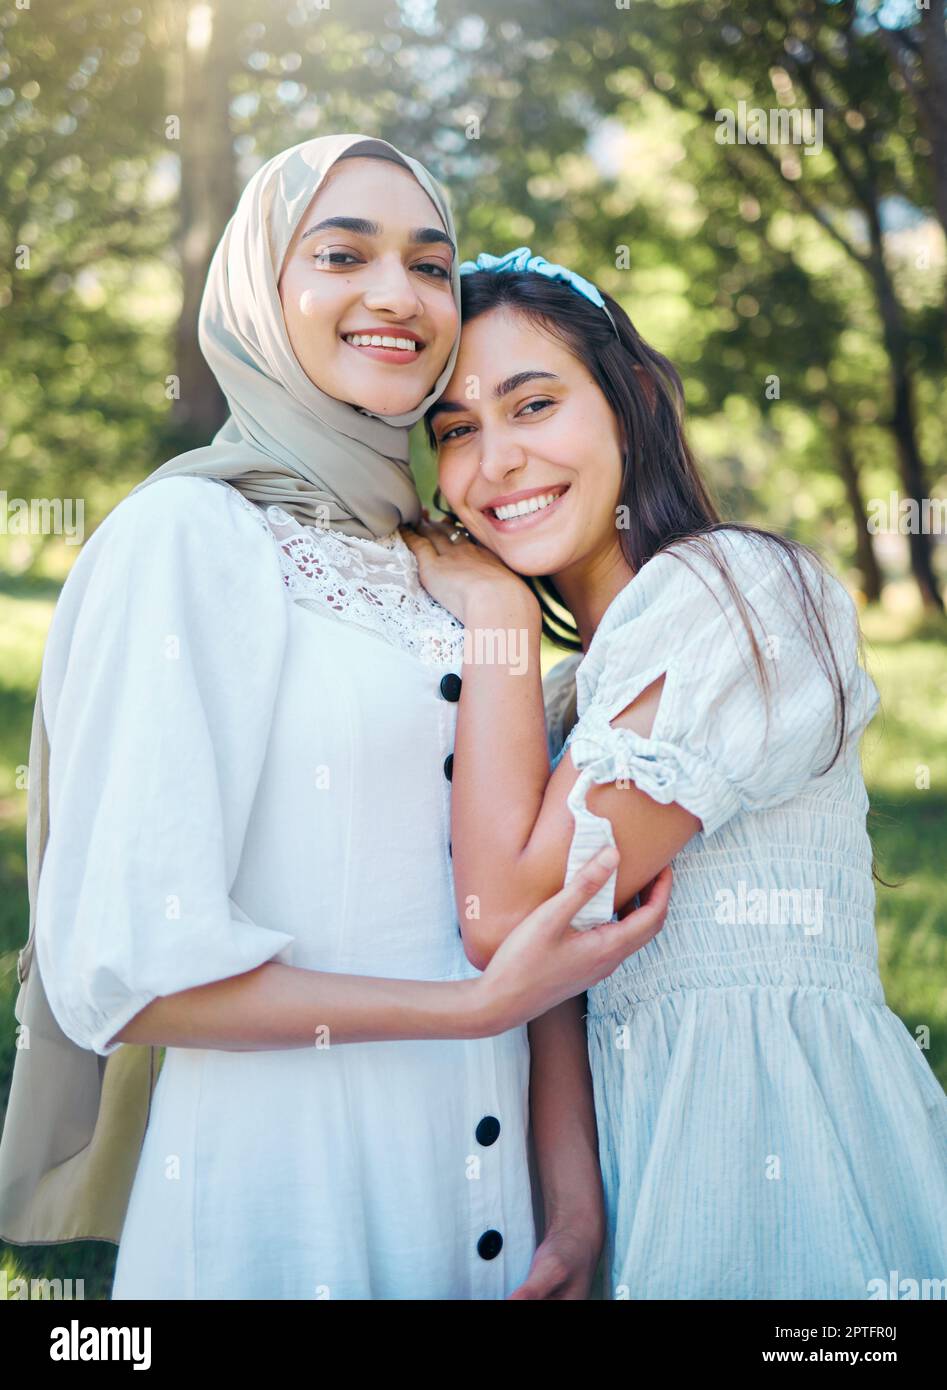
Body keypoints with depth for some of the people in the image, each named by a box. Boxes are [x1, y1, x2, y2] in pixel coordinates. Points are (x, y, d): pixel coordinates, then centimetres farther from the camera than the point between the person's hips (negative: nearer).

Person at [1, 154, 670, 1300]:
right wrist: (480, 1004, -17)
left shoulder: (429, 562, 9)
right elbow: (124, 970, -19)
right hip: (288, 1192, -6)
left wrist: (575, 1188, -3)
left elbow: (524, 921, 9)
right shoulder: (189, 532, -12)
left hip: (484, 1167, 7)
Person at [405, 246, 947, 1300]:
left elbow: (510, 918, -20)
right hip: (642, 1138, 8)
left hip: (770, 1133, -8)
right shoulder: (583, 681, 15)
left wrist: (495, 609, -11)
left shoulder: (731, 587, -14)